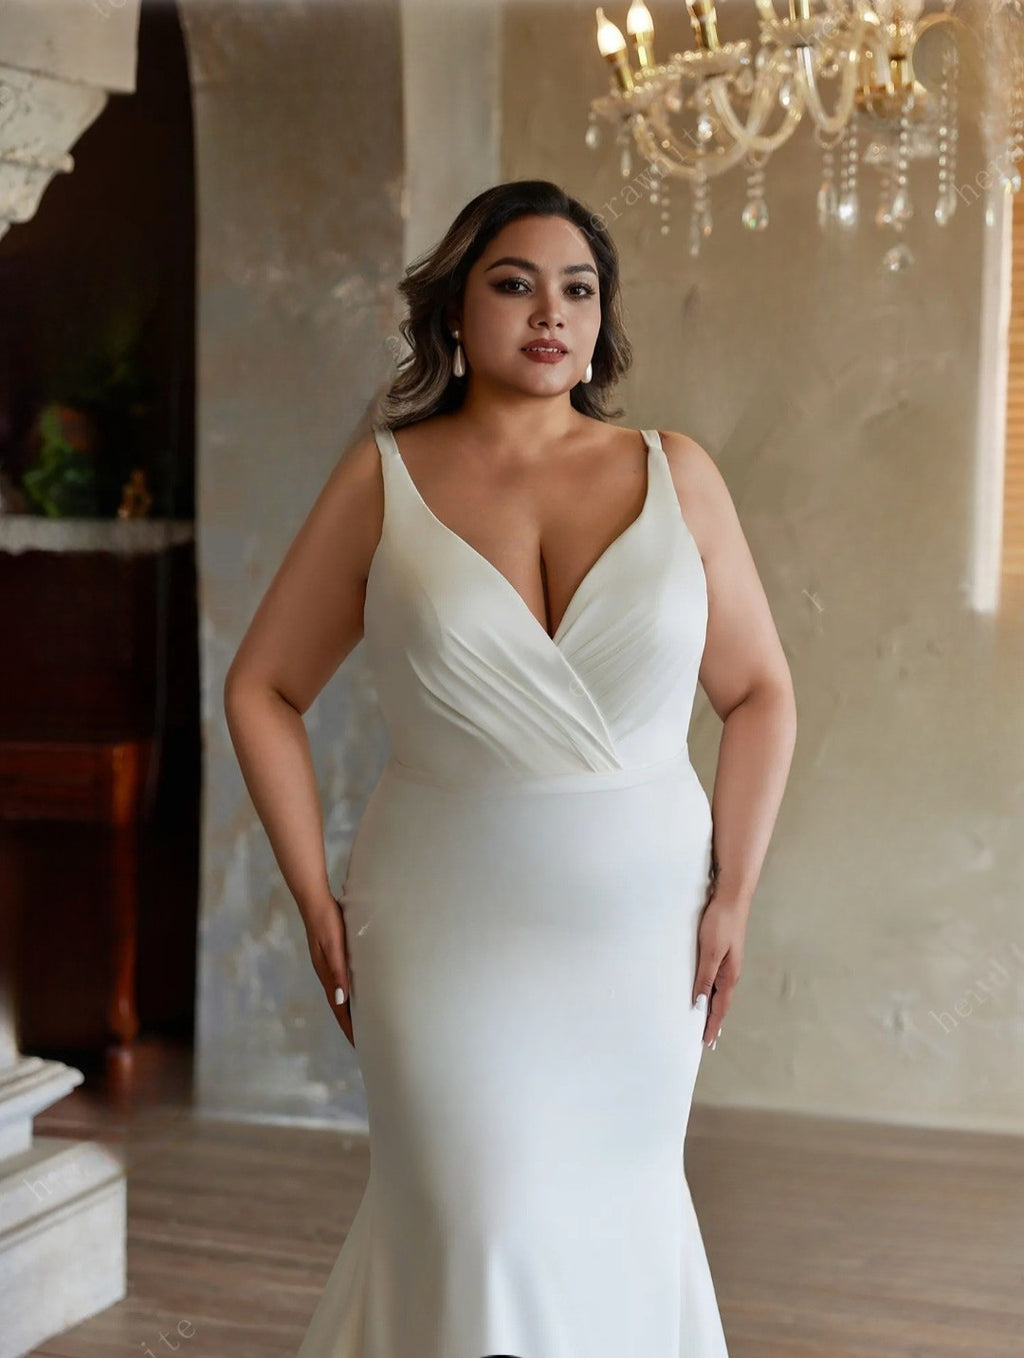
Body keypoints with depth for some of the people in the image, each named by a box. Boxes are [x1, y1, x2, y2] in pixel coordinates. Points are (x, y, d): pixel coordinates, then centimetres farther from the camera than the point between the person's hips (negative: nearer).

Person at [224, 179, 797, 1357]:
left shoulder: (673, 474, 3)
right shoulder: (384, 478, 1)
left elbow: (760, 694, 7)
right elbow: (263, 690, 6)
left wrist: (732, 896, -2)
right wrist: (315, 901, -1)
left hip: (643, 934, 2)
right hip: (451, 936, -1)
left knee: (618, 1216, 9)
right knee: (481, 1234, -4)